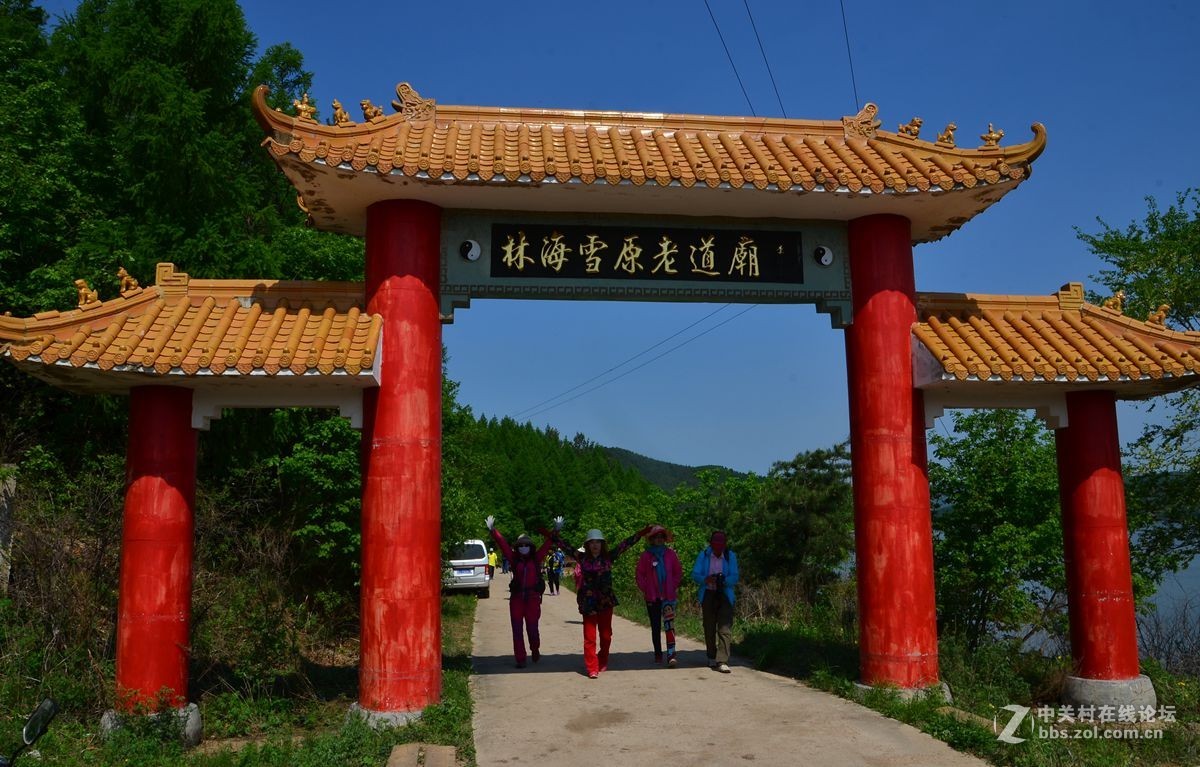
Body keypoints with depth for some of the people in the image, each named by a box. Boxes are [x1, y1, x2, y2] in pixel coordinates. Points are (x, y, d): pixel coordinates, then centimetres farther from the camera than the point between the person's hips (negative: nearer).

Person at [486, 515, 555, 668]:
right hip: (516, 598, 1)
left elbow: (547, 544, -1)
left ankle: (535, 652, 34)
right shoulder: (514, 559, 3)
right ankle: (520, 659, 11)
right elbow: (502, 544, -1)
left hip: (533, 598, -1)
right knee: (517, 631, 2)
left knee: (532, 629, 7)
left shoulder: (536, 558, 2)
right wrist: (492, 530, -8)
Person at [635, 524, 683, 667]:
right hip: (652, 596, 1)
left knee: (669, 624, -14)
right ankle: (658, 654, 22)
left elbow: (678, 572, 10)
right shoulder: (646, 555, 0)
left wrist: (673, 587, 0)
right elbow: (640, 575, 5)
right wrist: (645, 590, -3)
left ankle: (671, 655, -19)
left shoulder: (670, 553, 2)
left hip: (668, 596, -1)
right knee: (655, 626, 10)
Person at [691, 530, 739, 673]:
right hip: (708, 595, 1)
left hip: (725, 595, -1)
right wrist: (706, 579, -24)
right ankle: (712, 657, 29)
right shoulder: (703, 555, 1)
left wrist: (724, 580, -26)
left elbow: (734, 577, -4)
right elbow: (695, 574, -3)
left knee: (725, 628, -12)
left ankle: (722, 661, -15)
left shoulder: (731, 556, 0)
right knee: (709, 628, 11)